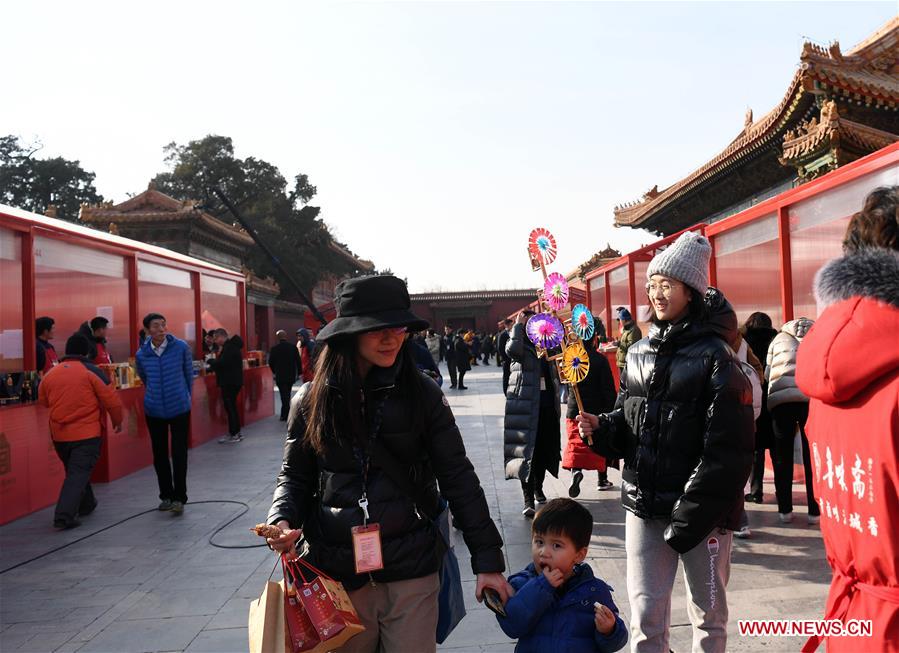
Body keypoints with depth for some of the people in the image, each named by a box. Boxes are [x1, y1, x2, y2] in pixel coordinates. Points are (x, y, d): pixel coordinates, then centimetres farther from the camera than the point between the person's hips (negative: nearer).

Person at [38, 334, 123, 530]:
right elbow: (112, 401, -8)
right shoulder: (91, 372, -8)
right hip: (87, 433, -5)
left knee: (74, 470, 22)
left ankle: (85, 505, 37)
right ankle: (64, 516, -13)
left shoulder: (50, 374, 4)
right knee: (79, 473, -3)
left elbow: (43, 401, 17)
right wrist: (117, 421, 8)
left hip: (59, 434, 5)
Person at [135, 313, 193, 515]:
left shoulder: (181, 347, -7)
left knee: (179, 454, -2)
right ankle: (166, 495, 23)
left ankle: (179, 497, 5)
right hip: (154, 410, 3)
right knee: (159, 454, 10)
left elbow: (189, 375, 6)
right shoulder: (141, 354, -2)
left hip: (179, 408, -2)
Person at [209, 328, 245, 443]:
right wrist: (214, 363, 5)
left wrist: (210, 361, -8)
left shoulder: (229, 347, -17)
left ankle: (233, 435, -3)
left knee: (230, 408, -6)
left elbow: (222, 363, -25)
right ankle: (237, 433, 22)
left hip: (230, 383, -11)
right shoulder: (231, 345, 16)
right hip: (232, 381, 11)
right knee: (232, 407, 16)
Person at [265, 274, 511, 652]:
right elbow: (295, 477, 8)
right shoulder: (312, 401, -1)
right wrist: (283, 521, -12)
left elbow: (457, 477, -3)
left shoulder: (421, 393, -4)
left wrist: (487, 559, -5)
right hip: (337, 573, 2)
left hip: (412, 570, -1)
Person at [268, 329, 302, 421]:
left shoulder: (274, 349, -9)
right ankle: (285, 414, 25)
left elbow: (271, 363, -1)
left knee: (284, 396, 0)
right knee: (287, 395, 17)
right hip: (291, 376, 3)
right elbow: (298, 361, -1)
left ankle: (286, 416, -5)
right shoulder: (293, 348, -3)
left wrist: (275, 372, 16)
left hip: (280, 376, -3)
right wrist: (299, 373, 9)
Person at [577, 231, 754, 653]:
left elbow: (728, 450, -14)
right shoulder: (639, 354, 8)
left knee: (708, 614, 13)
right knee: (645, 616, 10)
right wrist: (601, 429, -6)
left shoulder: (715, 356, -10)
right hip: (643, 505, 5)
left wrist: (689, 516, -17)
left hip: (701, 510, -4)